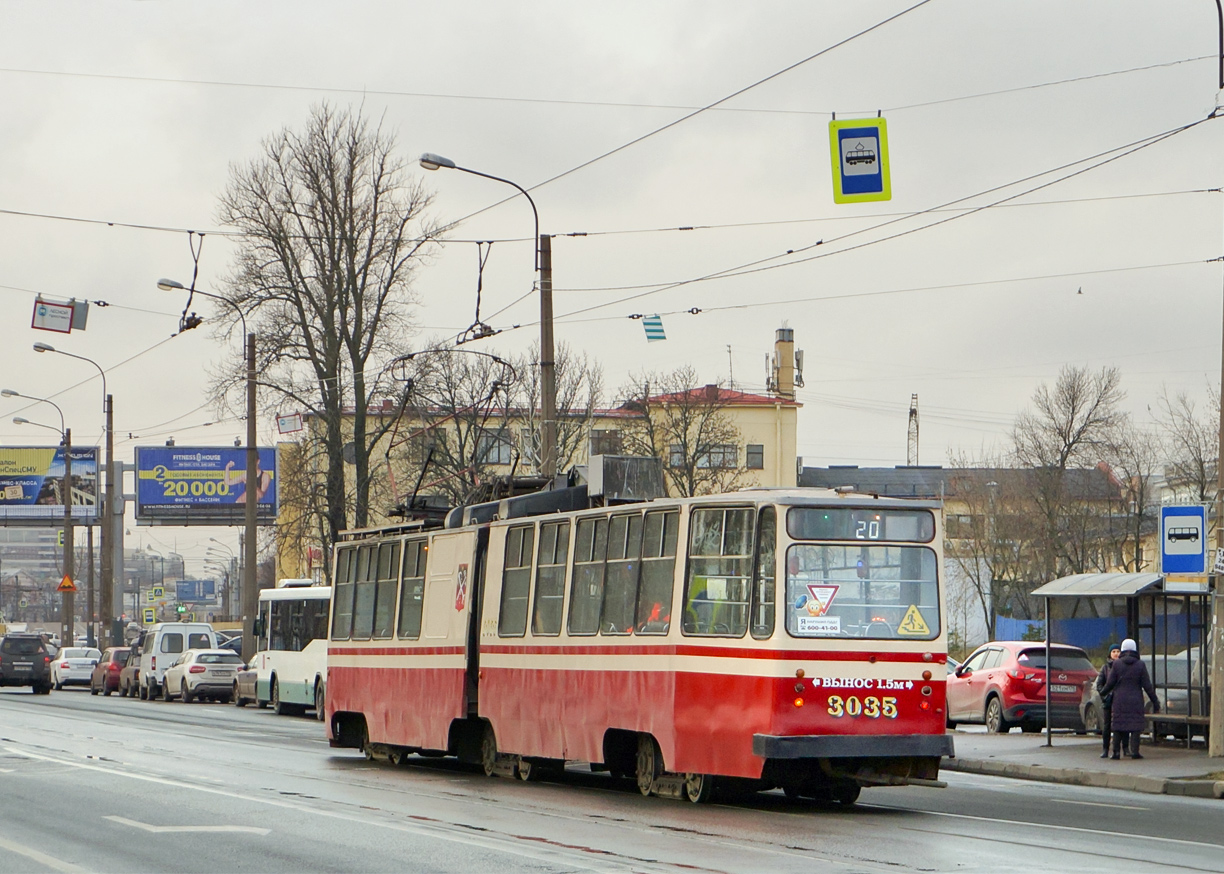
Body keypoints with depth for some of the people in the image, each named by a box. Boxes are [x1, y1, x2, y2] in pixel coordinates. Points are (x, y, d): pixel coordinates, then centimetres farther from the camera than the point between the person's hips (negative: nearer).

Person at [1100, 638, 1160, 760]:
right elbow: (1147, 686, -3)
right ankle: (1134, 750, -5)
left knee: (1118, 726, 7)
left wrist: (1102, 693, 20)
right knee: (1135, 726, 3)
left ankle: (1116, 751, 5)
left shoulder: (1117, 664, -3)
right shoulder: (1140, 665, -4)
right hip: (1136, 700, -1)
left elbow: (1110, 683, 0)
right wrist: (1155, 702, 3)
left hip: (1120, 700, 1)